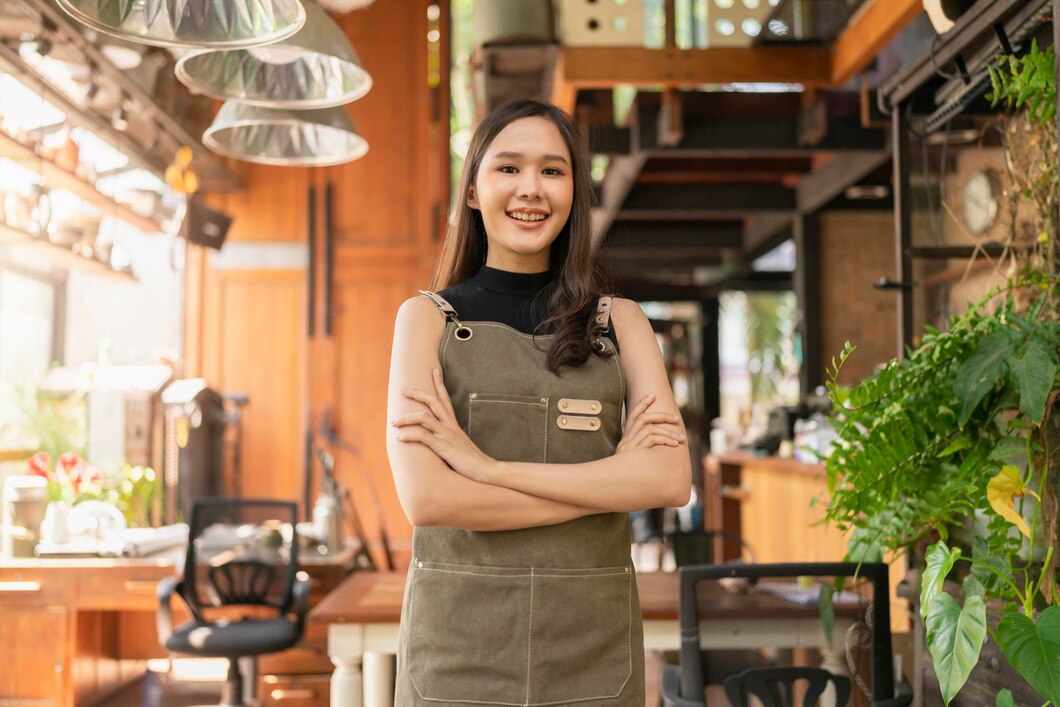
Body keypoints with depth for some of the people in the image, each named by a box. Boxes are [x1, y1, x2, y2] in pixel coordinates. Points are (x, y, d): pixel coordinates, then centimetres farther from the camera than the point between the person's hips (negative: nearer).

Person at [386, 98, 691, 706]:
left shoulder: (620, 321, 5)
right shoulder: (428, 318, 1)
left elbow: (671, 479, -9)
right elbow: (425, 499, -13)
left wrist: (490, 467, -15)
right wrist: (611, 478, -12)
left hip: (593, 652, 2)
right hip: (459, 650, -1)